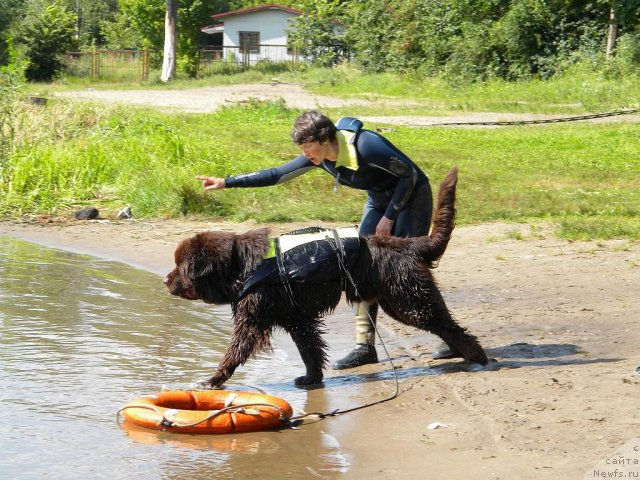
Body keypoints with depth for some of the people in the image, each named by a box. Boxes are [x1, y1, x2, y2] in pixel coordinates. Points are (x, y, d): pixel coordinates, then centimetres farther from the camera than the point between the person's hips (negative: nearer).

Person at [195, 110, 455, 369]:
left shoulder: (364, 147, -31)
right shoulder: (318, 157, -8)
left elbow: (410, 174, -22)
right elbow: (277, 174, -3)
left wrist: (389, 217, -20)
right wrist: (227, 182, -8)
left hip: (412, 198, -8)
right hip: (380, 201, 8)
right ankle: (365, 346, -3)